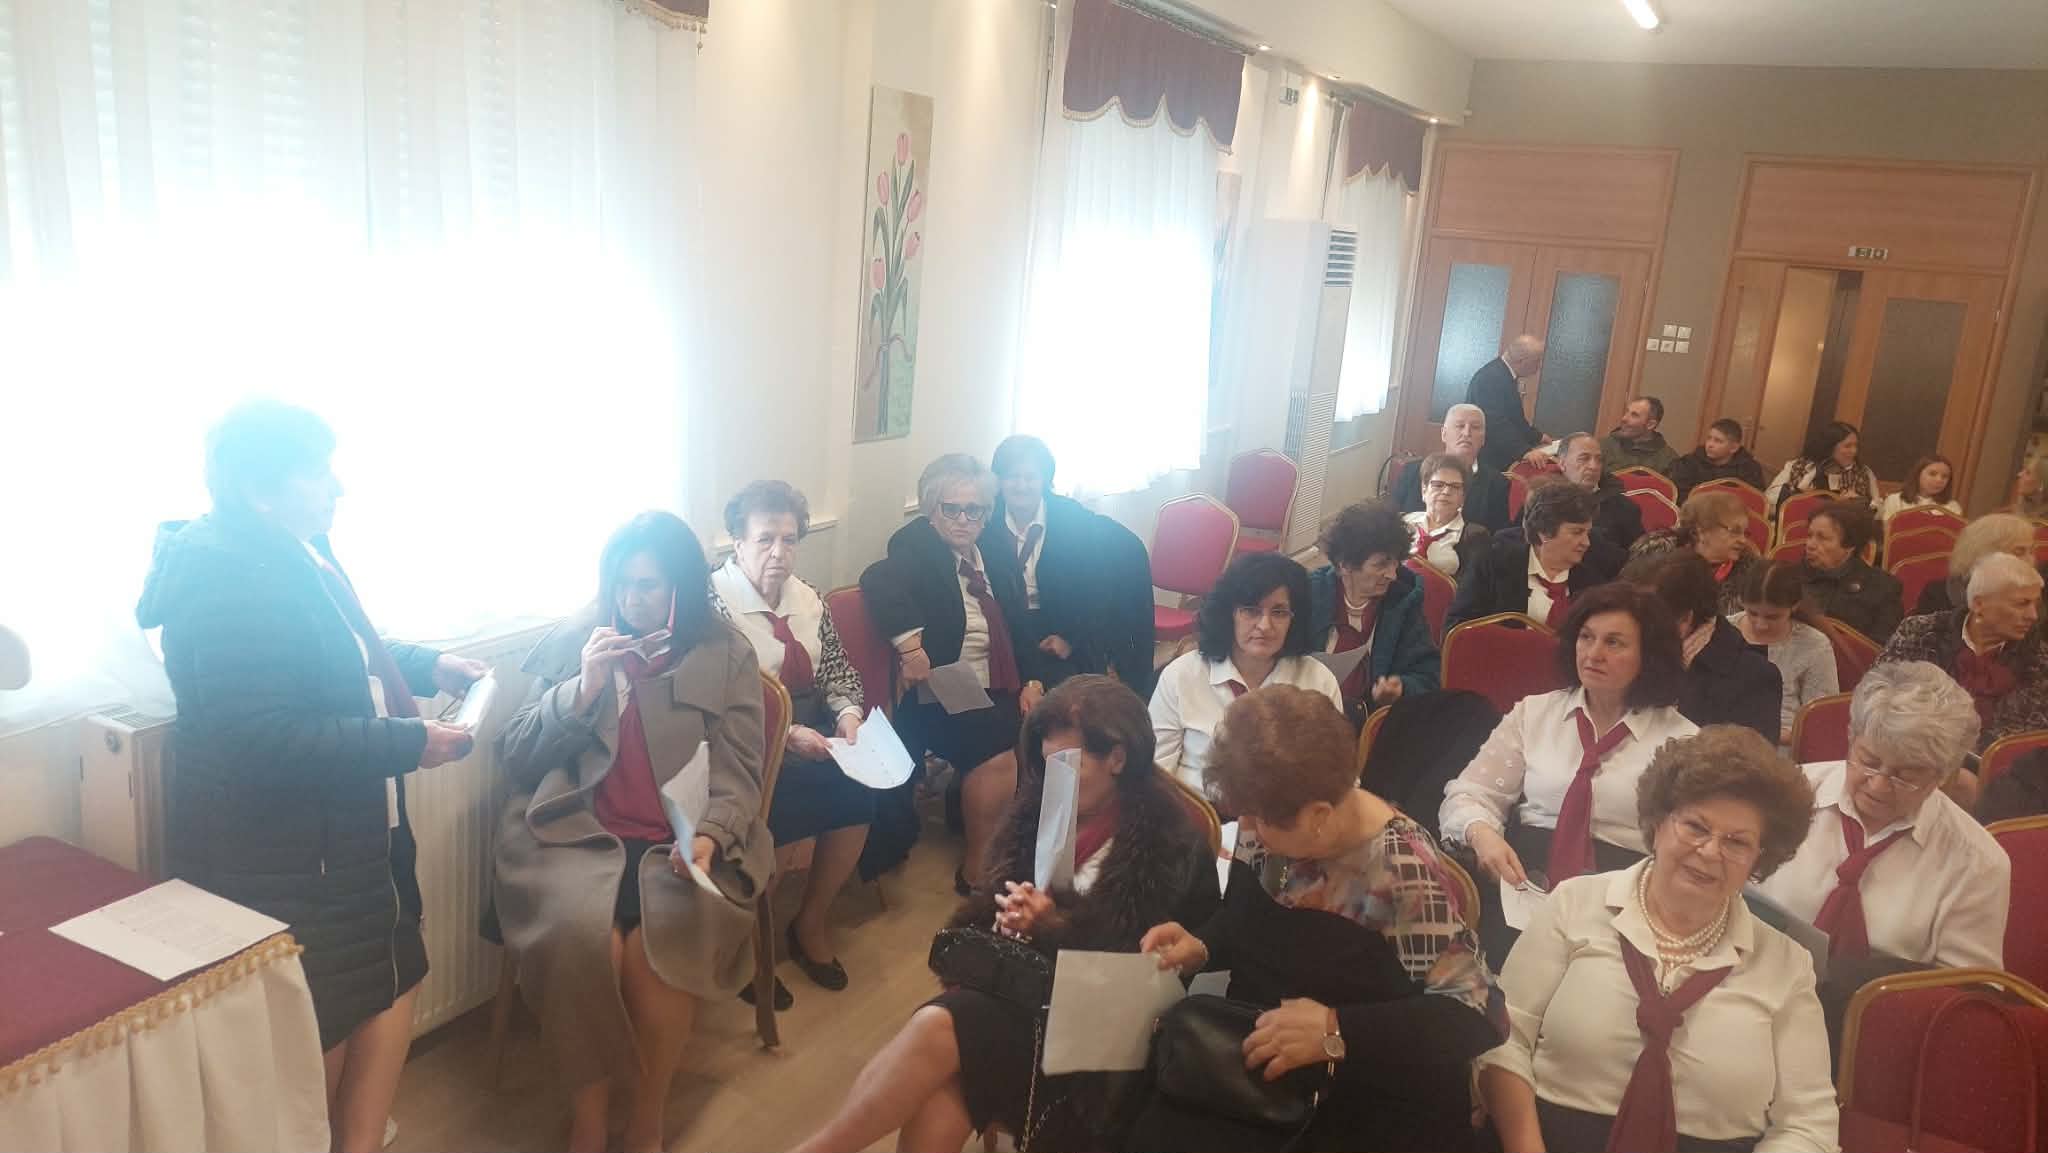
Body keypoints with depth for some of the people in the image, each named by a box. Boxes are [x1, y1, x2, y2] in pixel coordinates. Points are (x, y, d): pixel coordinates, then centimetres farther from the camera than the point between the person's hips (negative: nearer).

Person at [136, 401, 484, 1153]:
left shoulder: (292, 551, 6)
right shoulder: (229, 584, -26)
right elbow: (265, 741, -31)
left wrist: (426, 665, 7)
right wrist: (411, 743, -26)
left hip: (338, 832, 10)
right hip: (271, 857, -10)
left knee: (391, 984, 18)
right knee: (317, 1031, 7)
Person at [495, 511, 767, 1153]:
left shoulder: (727, 655, 3)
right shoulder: (572, 641, 6)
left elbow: (739, 776, -1)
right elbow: (514, 758, 3)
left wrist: (709, 837, -21)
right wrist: (582, 691, -11)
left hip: (681, 843, 0)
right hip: (577, 834, 1)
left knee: (657, 946, -28)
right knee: (583, 938, -29)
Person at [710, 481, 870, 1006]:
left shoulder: (807, 598, 11)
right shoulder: (714, 602, -11)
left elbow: (836, 668, 16)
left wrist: (847, 712, -4)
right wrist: (786, 735, -23)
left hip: (811, 737, 6)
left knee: (858, 791, -18)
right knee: (772, 811, -30)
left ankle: (811, 924, 4)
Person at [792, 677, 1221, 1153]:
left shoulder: (1171, 845, -6)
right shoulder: (1042, 809, 10)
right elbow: (987, 907, 16)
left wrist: (1054, 926, -17)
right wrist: (1011, 918, -7)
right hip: (1015, 982, 5)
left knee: (938, 1027, -29)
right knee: (937, 1095, -29)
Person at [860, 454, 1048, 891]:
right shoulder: (918, 546, -4)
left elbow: (1020, 622, 16)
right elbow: (879, 581, -25)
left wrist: (1032, 681, 3)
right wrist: (910, 645, -36)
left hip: (999, 692, 7)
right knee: (999, 752, -26)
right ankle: (977, 868, -9)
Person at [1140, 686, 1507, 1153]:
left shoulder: (1402, 873, -23)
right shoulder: (1265, 822, -2)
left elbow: (1477, 1014, -23)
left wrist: (1337, 1031, -31)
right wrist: (1200, 948, -7)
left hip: (1367, 1113, -6)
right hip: (1254, 1074, 6)